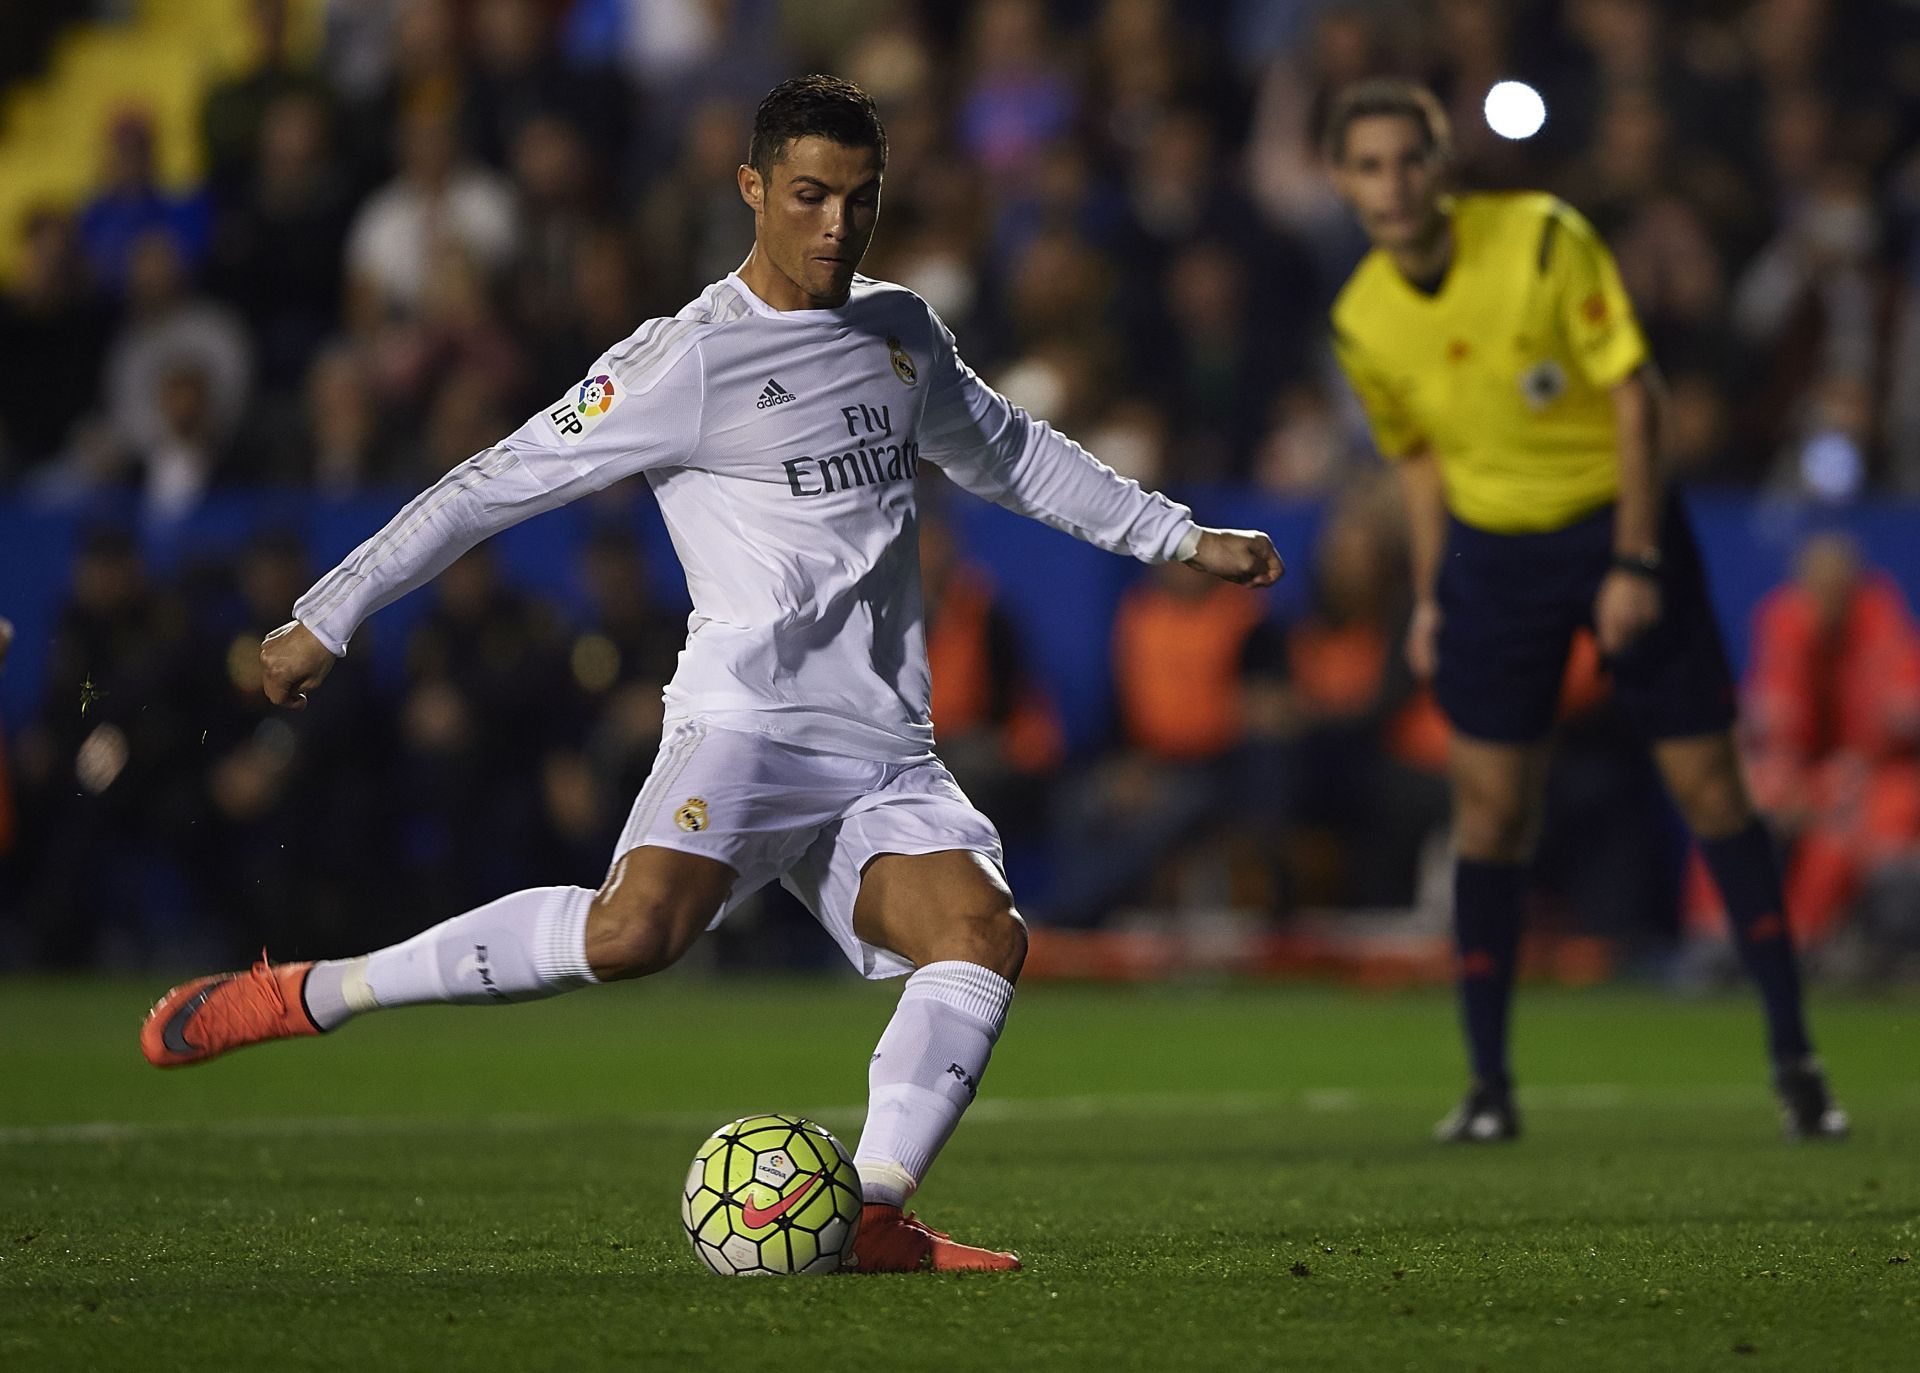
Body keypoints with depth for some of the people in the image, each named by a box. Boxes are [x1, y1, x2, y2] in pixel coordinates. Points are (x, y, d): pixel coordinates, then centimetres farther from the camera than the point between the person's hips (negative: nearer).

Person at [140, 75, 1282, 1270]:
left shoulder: (903, 334, 18)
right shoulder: (691, 361, -4)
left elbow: (1010, 454, 36)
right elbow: (495, 486, -3)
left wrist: (1183, 539, 37)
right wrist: (326, 618, -5)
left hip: (887, 757, 7)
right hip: (748, 716, -7)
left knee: (984, 935, -20)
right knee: (639, 927, -30)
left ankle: (873, 1217, -24)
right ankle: (308, 994, -21)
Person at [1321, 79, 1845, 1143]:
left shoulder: (1546, 239, -17)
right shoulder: (1362, 321, -5)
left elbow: (1634, 396, -14)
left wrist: (1634, 563, -16)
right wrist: (1429, 596, 7)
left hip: (1618, 528, -2)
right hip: (1491, 550, 3)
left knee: (1709, 786, -2)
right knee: (1490, 808, -4)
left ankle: (1792, 1056, 7)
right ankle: (1488, 1082, 4)